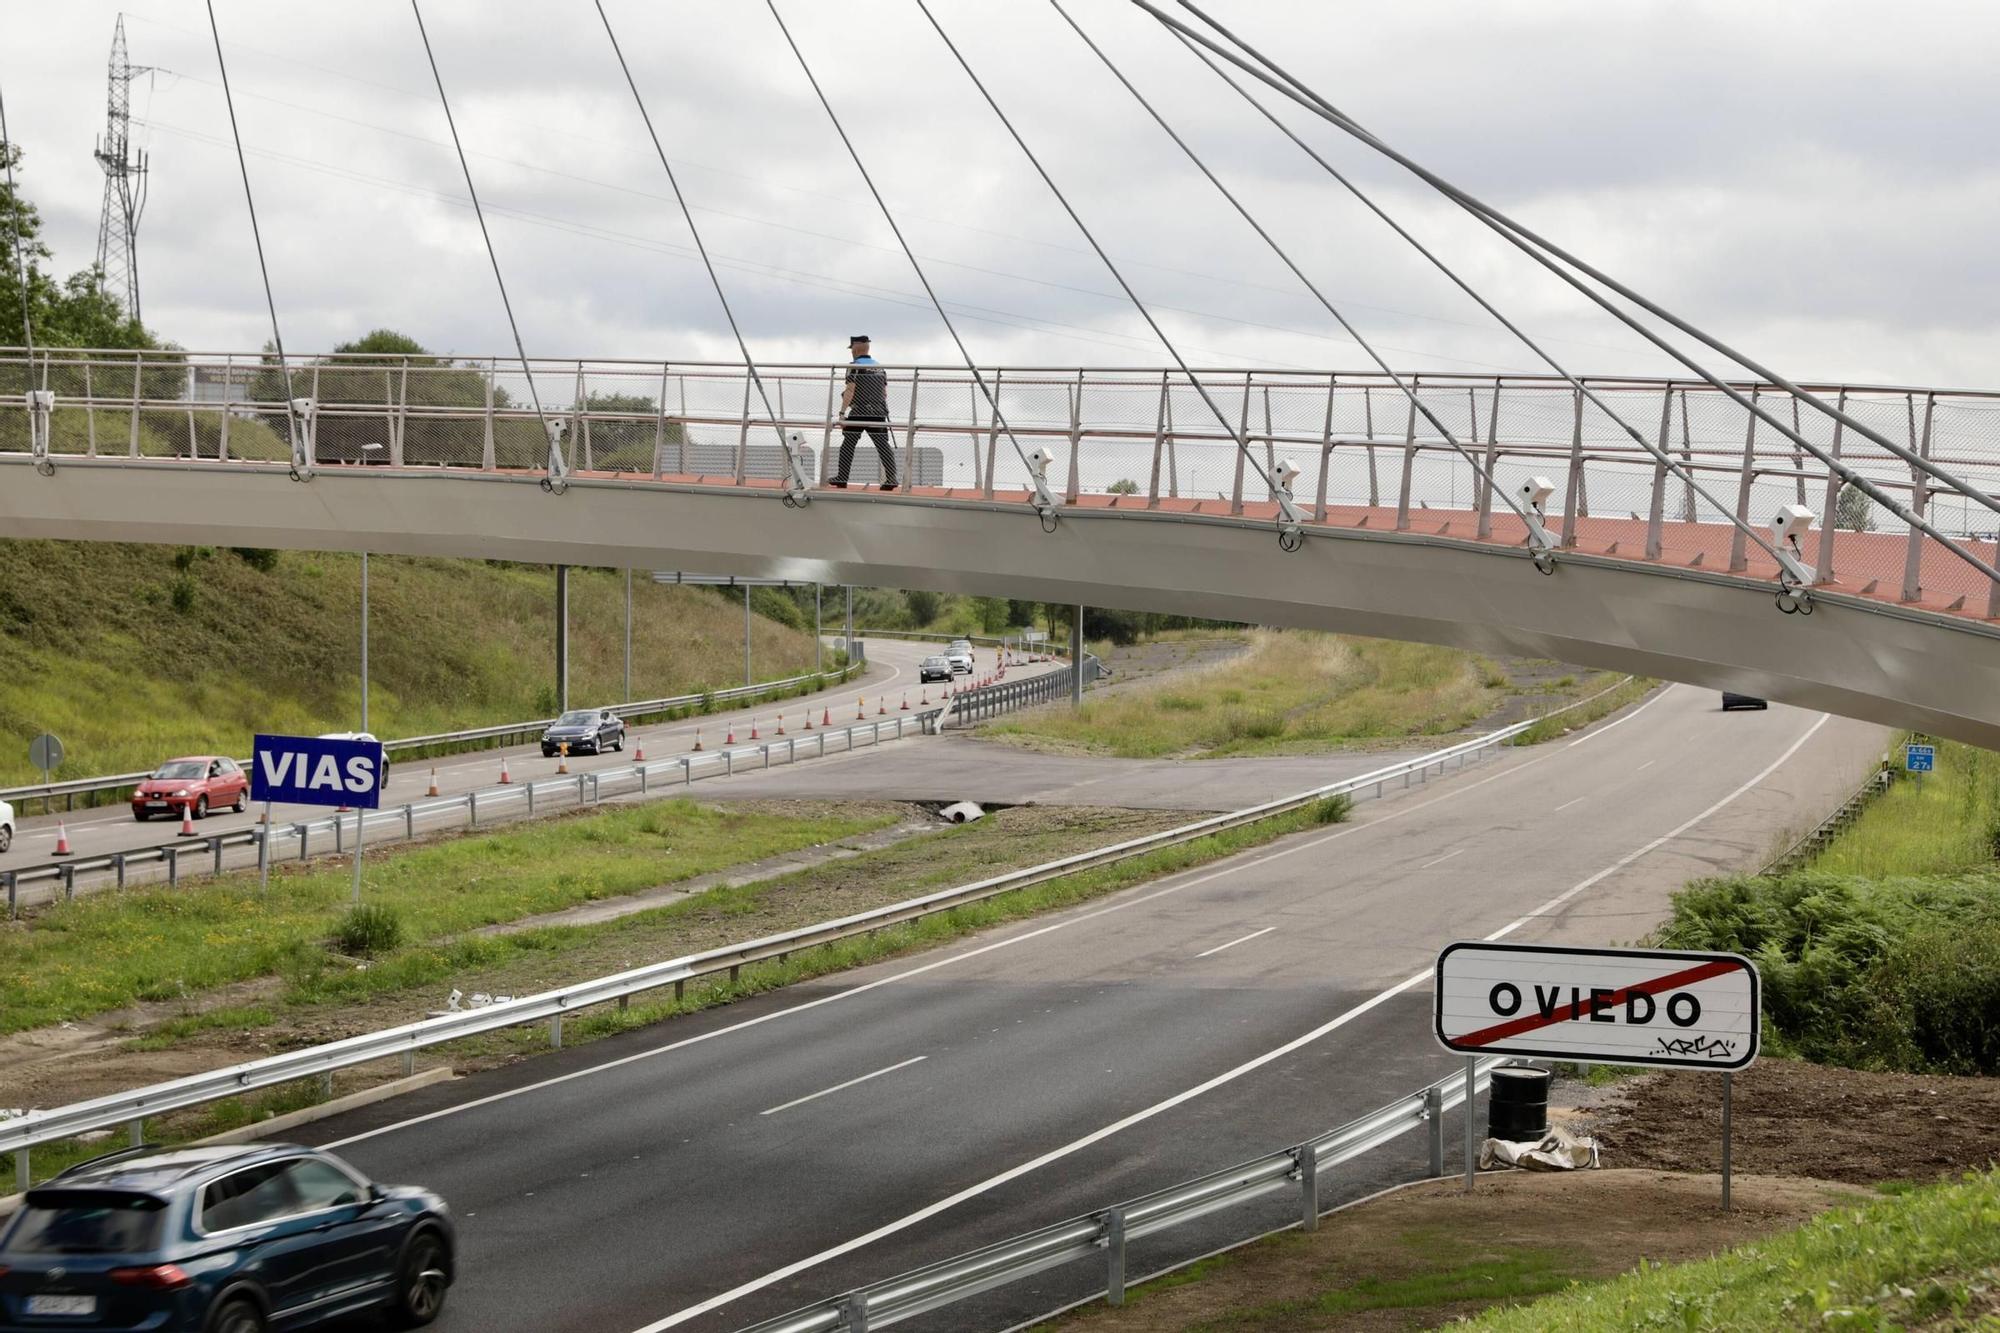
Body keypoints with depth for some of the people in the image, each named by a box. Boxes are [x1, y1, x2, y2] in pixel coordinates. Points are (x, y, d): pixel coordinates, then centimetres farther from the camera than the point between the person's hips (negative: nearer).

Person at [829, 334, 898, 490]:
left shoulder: (855, 366, -6)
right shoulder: (880, 367, 16)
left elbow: (850, 391, -14)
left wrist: (842, 413, -17)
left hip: (859, 413, -5)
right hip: (878, 414, 5)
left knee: (848, 445, 6)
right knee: (883, 445, 1)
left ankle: (842, 478, 8)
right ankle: (891, 479, -8)